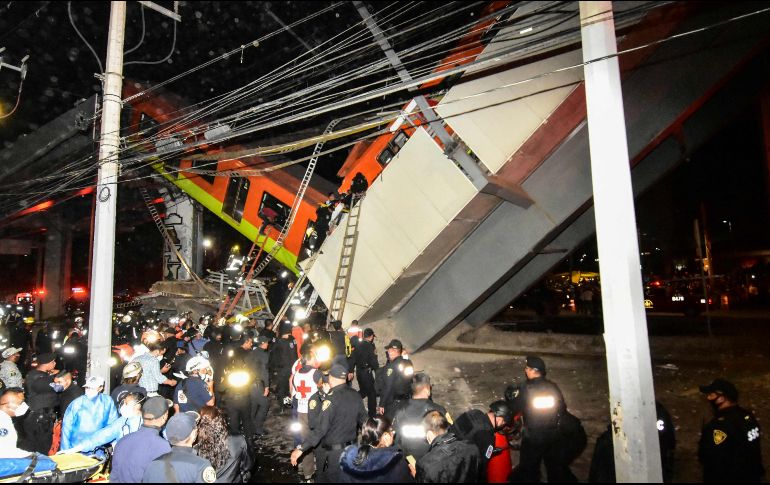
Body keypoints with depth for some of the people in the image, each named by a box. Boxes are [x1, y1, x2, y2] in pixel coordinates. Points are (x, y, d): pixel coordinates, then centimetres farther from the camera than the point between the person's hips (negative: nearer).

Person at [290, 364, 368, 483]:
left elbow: (321, 429, -27)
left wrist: (301, 448, -24)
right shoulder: (355, 395, -3)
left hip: (332, 451, -5)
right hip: (351, 448, 5)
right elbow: (364, 419, 8)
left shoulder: (331, 399, -22)